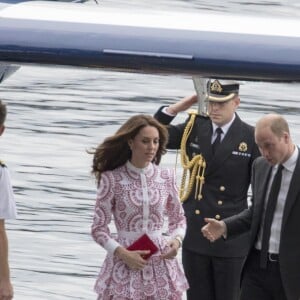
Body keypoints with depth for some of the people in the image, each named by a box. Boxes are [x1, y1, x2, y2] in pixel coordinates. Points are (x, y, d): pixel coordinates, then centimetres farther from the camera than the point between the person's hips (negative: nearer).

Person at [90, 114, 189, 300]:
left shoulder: (166, 177, 3)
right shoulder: (112, 179, -6)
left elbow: (178, 219, 15)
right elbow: (99, 228, -2)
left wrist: (176, 240, -6)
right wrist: (122, 253, -15)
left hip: (160, 262, 3)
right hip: (125, 263, -3)